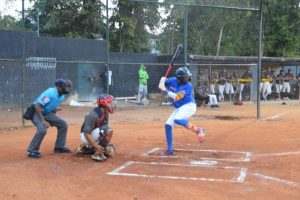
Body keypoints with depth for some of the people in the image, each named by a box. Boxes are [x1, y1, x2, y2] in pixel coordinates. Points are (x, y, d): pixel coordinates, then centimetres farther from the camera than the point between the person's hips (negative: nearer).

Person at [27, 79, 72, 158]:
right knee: (42, 129, -31)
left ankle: (59, 147, 16)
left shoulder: (62, 96, 0)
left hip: (46, 113, 9)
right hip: (36, 112, -9)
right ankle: (32, 151, -17)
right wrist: (43, 121, -33)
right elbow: (37, 106, -30)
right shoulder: (50, 93, -27)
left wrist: (53, 120, 9)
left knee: (63, 124, 4)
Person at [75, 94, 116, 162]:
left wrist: (108, 144, -7)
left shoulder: (106, 113, -1)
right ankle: (98, 154, -21)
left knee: (110, 153, 5)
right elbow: (86, 133, -30)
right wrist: (96, 146, -37)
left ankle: (85, 148, 12)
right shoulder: (93, 115, -27)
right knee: (109, 130, -28)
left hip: (95, 135, 9)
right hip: (86, 137, -9)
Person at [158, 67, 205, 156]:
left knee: (177, 119, -33)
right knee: (168, 125, 1)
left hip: (189, 106, -7)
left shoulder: (188, 86, -19)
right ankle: (170, 150, 12)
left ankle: (198, 130, -19)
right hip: (179, 108, 7)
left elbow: (176, 97, -26)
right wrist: (162, 81, -11)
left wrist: (165, 90, -23)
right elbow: (163, 79, 13)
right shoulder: (173, 81, -4)